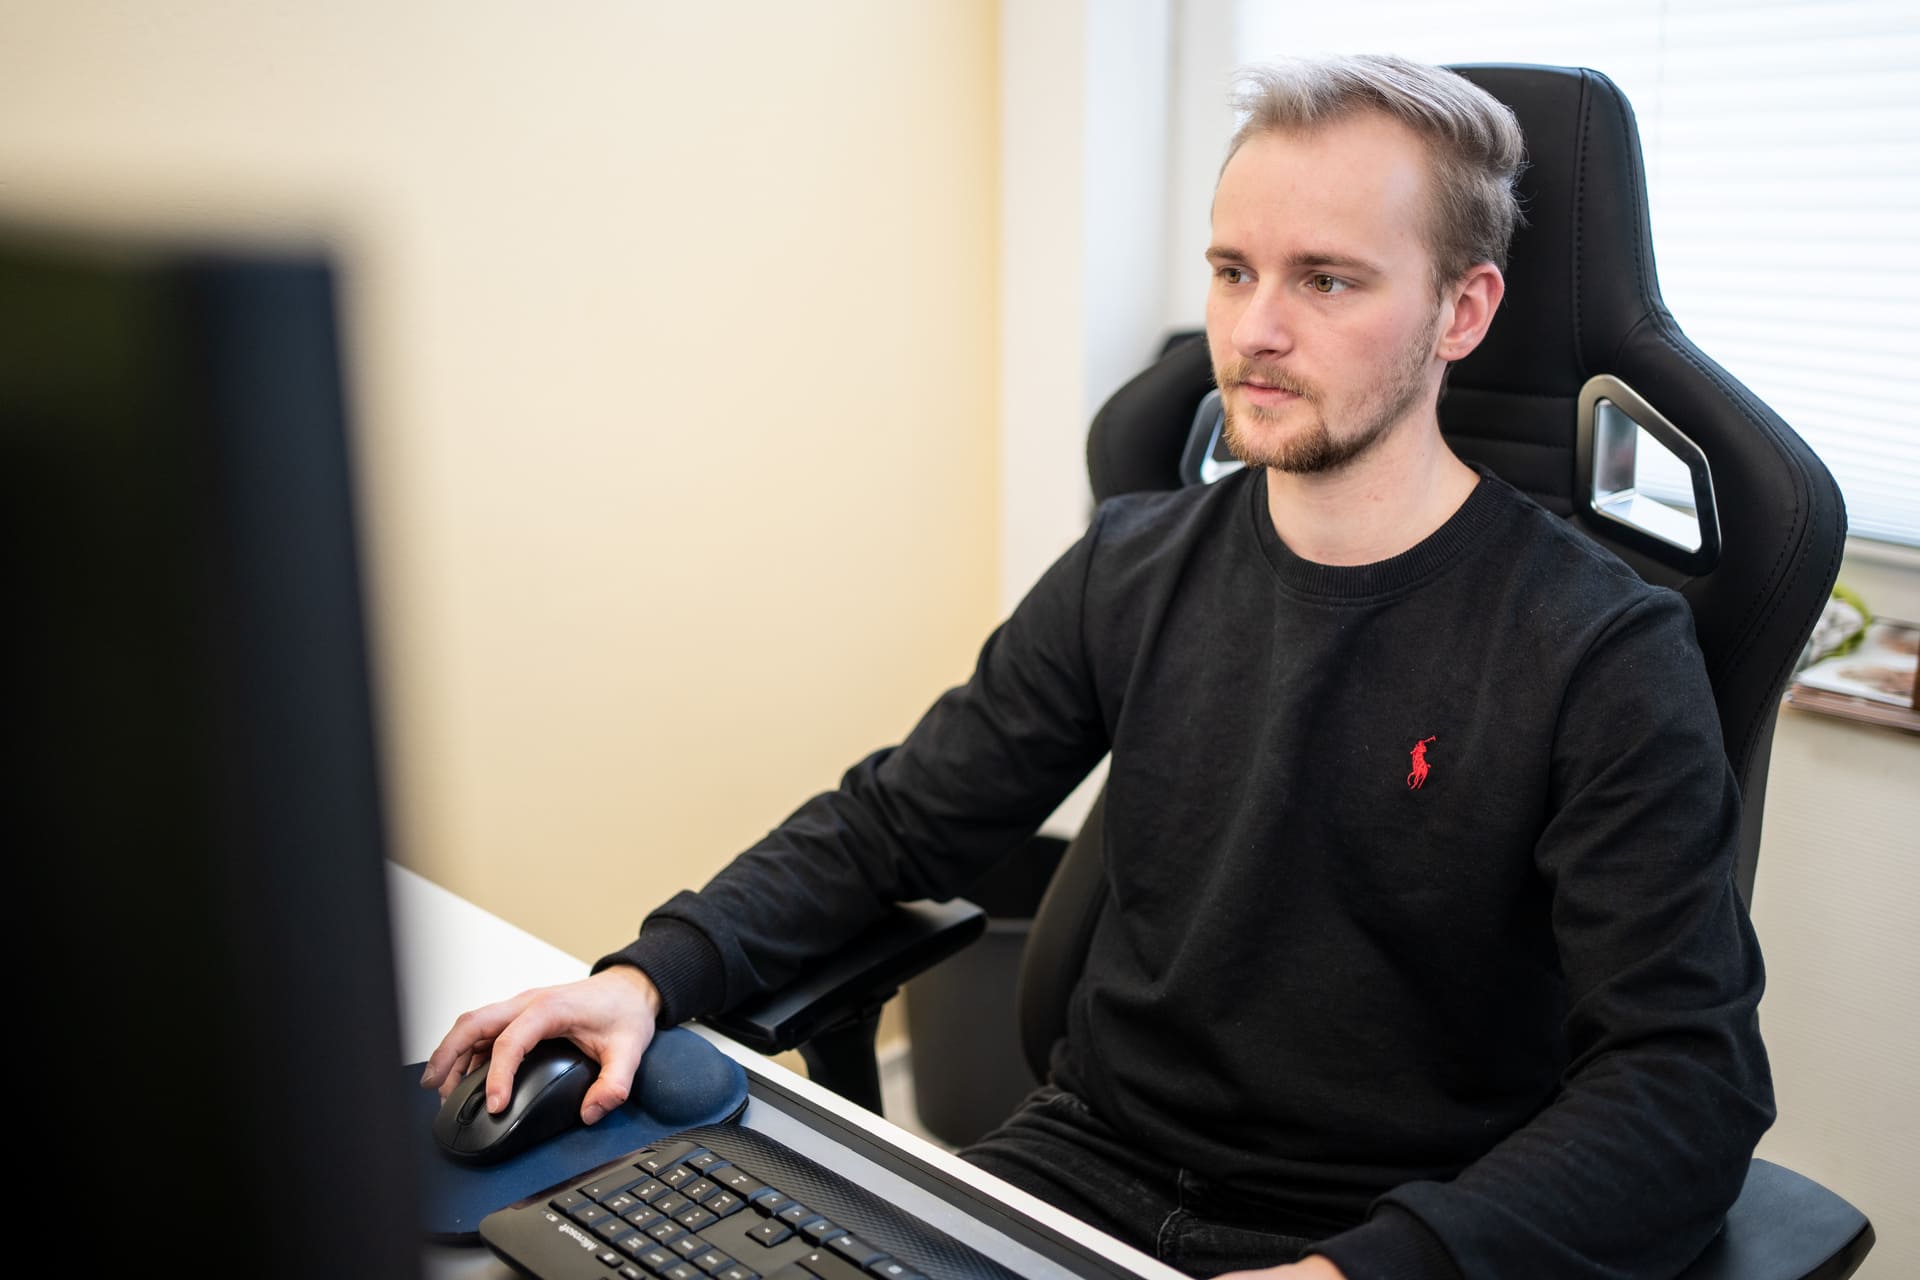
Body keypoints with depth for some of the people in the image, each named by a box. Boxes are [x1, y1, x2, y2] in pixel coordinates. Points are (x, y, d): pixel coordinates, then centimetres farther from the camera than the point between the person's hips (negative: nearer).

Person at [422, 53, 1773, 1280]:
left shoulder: (1608, 660, -13)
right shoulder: (1134, 571, 1)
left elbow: (1690, 1083, -17)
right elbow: (898, 819, 8)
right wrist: (653, 972, -7)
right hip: (1086, 1164, 3)